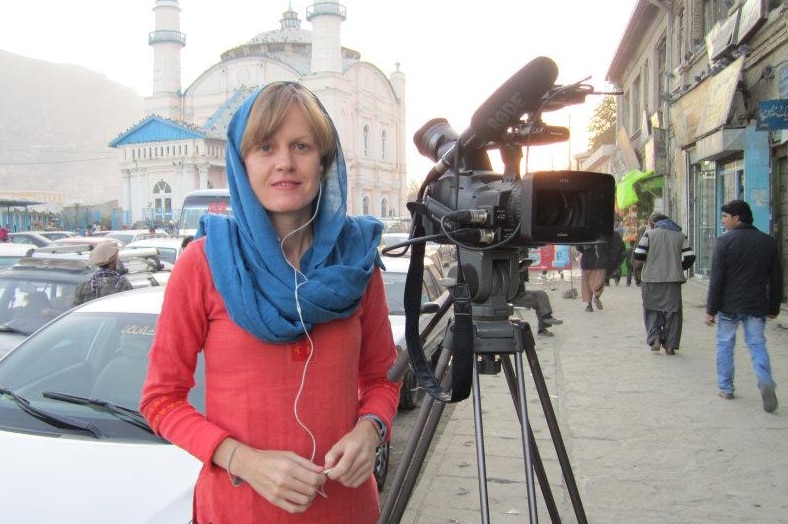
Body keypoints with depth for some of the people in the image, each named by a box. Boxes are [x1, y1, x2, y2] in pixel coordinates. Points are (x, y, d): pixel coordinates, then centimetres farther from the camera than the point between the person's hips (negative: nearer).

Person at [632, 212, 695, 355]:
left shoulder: (649, 234, -1)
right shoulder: (680, 235, 8)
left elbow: (637, 257, -8)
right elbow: (690, 258, 2)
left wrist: (644, 265, 12)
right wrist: (678, 268, 17)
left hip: (652, 280, -2)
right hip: (673, 280, 2)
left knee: (652, 310, 13)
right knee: (672, 312, 8)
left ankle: (654, 338, -2)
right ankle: (670, 345, 8)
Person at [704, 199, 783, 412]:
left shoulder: (724, 241, -10)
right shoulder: (768, 241, 5)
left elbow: (716, 279, -11)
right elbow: (776, 278, 9)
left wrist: (711, 309, -6)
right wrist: (773, 307, 17)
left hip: (729, 305, -3)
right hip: (757, 306, 3)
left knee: (725, 345, 10)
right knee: (757, 344, 9)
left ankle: (725, 388, 17)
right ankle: (766, 382, -12)